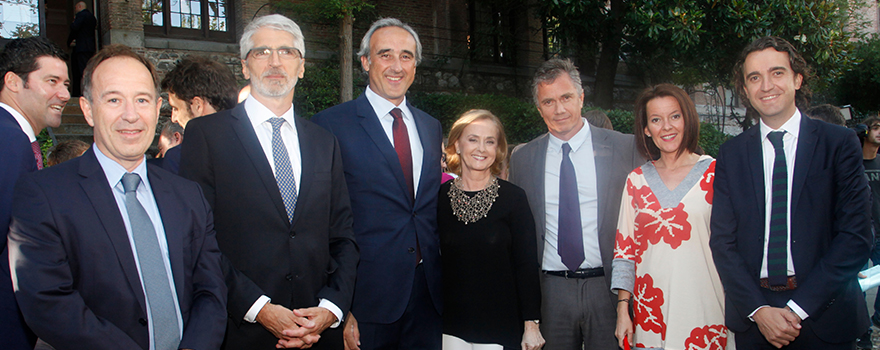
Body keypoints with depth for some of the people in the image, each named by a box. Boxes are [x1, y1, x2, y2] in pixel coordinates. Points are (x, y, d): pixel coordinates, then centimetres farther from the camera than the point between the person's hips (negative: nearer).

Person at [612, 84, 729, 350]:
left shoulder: (715, 174, 0)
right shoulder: (636, 180, 6)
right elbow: (625, 248, 8)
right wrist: (622, 309, 3)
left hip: (703, 308, -2)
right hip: (651, 311, 2)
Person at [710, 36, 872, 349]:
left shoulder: (839, 143, -2)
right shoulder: (731, 153, 4)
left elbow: (857, 235, -7)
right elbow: (722, 240, 1)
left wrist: (798, 308, -14)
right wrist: (758, 309, -11)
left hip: (823, 312, -1)